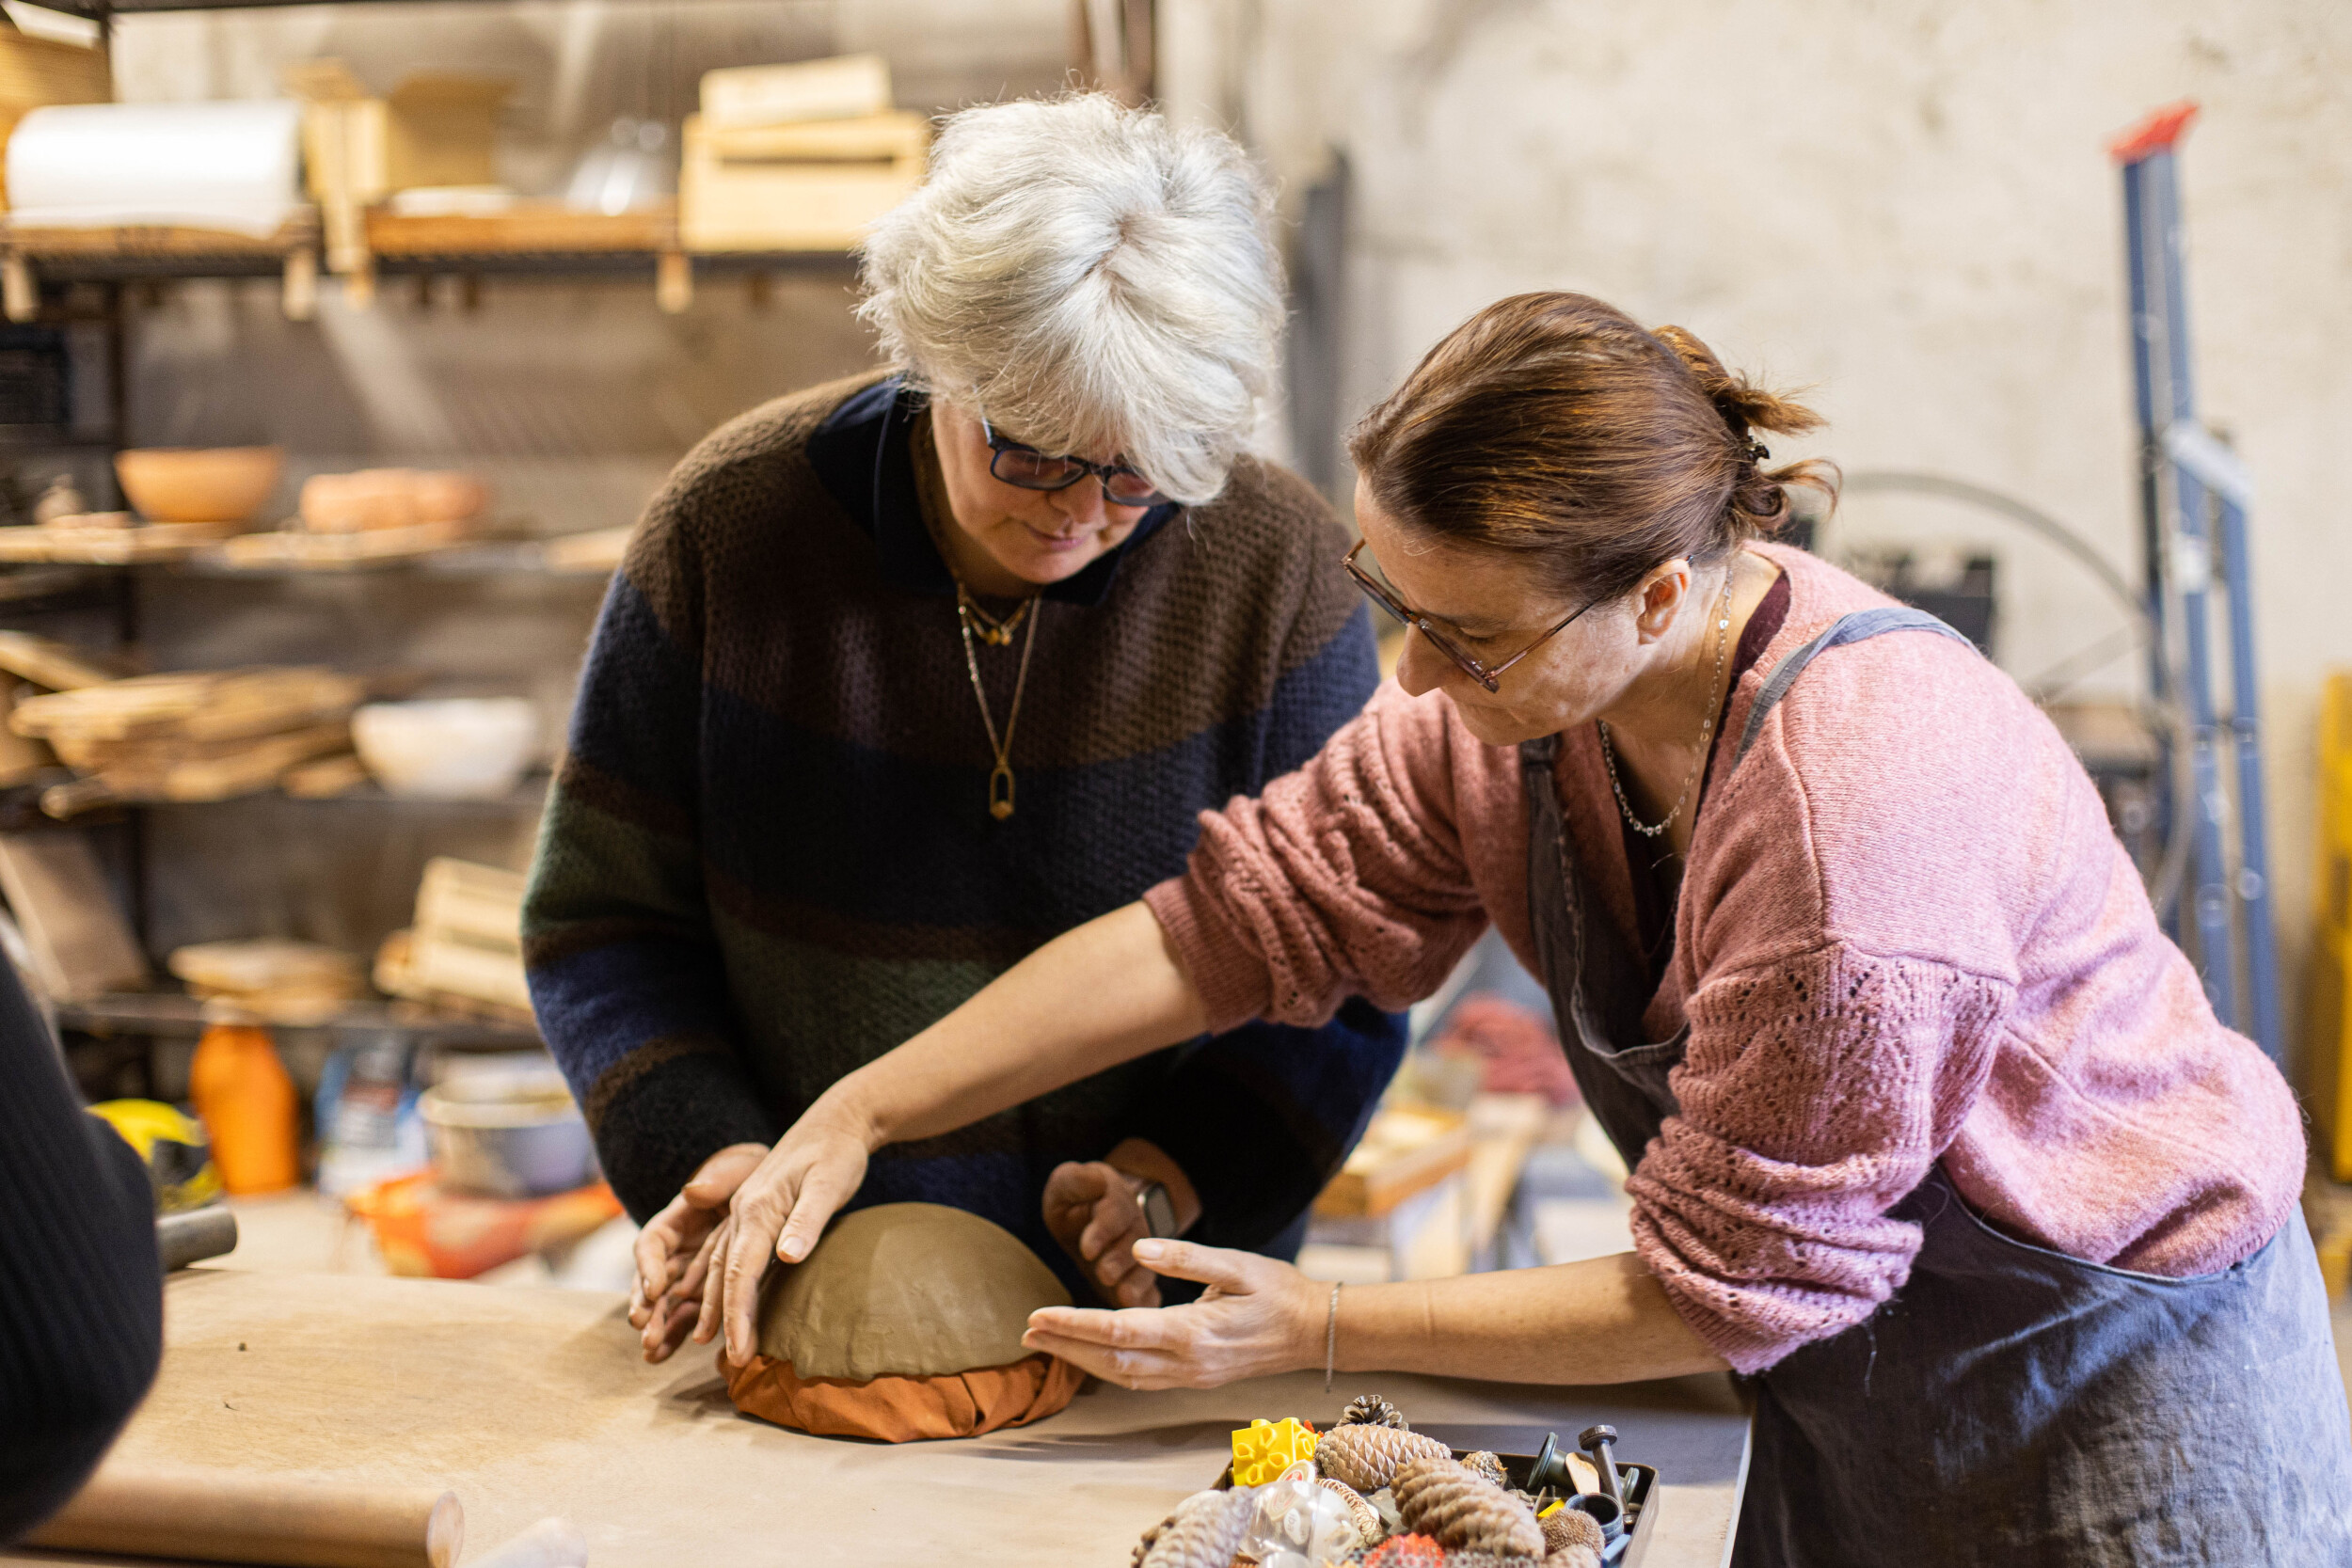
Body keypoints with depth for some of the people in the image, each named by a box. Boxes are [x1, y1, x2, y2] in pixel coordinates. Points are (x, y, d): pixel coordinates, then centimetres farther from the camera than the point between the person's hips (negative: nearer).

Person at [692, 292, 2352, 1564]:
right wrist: (860, 1113, -9)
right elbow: (1227, 920, -6)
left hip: (2110, 1388, -6)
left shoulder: (1857, 796, -34)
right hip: (1850, 1378, 6)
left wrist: (1320, 1330, -19)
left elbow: (1723, 1287, -25)